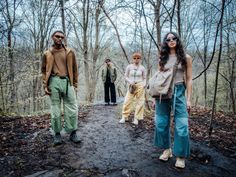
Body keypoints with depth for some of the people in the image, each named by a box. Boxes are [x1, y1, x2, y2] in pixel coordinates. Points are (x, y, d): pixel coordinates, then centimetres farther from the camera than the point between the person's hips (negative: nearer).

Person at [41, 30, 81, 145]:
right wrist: (45, 85, 2)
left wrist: (75, 83, 6)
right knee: (55, 109, 5)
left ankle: (73, 133, 11)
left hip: (67, 81, 0)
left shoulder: (69, 52, 10)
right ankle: (57, 134, 16)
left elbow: (74, 68, 11)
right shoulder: (47, 54, 11)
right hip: (54, 82, 0)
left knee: (72, 108, 0)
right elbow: (44, 70, 12)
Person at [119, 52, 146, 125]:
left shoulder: (142, 68, 3)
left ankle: (136, 118, 10)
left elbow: (144, 78, 9)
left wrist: (144, 84, -9)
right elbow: (126, 76, 5)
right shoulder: (129, 67, 2)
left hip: (140, 86, 0)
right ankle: (124, 117, 10)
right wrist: (130, 82, -11)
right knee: (127, 101, -2)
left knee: (140, 102, 0)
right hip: (132, 86, 0)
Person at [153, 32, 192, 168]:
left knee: (181, 126, -5)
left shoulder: (186, 58, 3)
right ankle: (167, 149, 26)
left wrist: (189, 99, -5)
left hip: (179, 92, -2)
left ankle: (181, 156, 13)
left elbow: (189, 79, 2)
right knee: (161, 124, 5)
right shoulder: (162, 59, 10)